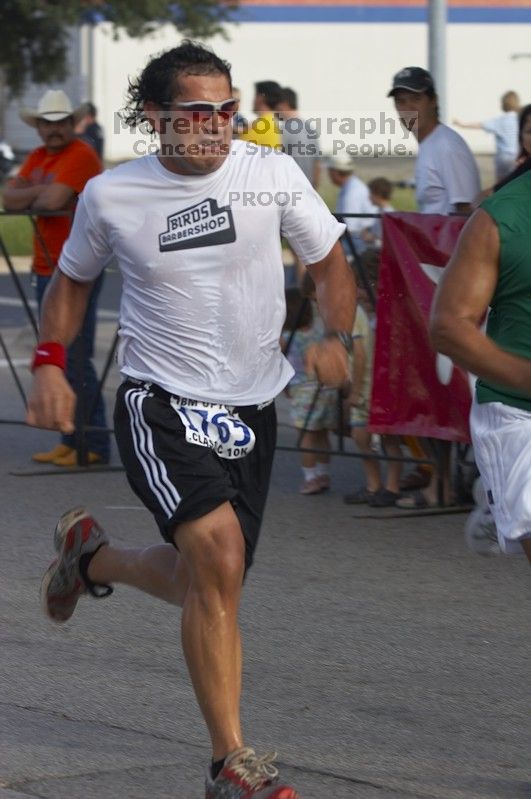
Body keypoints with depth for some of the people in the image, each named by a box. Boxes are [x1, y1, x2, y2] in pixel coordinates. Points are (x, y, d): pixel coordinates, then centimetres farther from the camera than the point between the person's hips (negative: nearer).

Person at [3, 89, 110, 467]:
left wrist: (31, 197, -5)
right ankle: (71, 441, 16)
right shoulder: (37, 158, 15)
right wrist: (43, 192, -11)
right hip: (47, 269, 9)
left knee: (76, 360, -10)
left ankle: (94, 445, -7)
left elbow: (54, 200, -24)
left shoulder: (81, 156, -11)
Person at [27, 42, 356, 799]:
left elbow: (330, 263, 8)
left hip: (251, 412, 4)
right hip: (161, 406, -4)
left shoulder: (272, 173, -4)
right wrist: (50, 363, 1)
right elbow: (72, 277, 14)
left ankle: (89, 555, 47)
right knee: (220, 554, -25)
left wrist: (336, 338, -10)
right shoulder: (110, 195, -5)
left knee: (203, 585, 13)